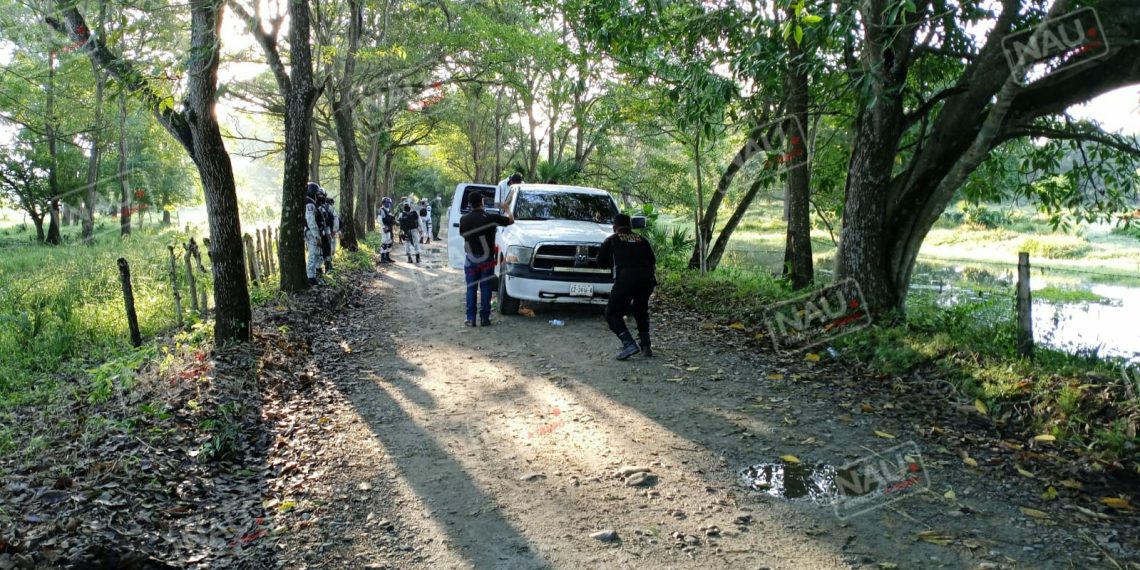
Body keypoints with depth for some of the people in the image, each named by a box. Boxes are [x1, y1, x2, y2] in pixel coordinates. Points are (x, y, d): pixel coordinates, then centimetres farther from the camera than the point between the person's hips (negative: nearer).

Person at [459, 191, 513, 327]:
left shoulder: (464, 219, -4)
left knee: (471, 288, 8)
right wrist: (506, 209, 19)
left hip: (471, 259, 2)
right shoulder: (490, 218, -10)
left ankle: (470, 319, 6)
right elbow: (511, 220, 1)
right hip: (486, 260, -1)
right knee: (485, 288, 5)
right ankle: (484, 318, 7)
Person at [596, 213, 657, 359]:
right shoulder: (641, 240, 23)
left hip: (625, 278, -4)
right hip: (646, 279, 4)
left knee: (612, 314, 5)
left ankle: (629, 344, -13)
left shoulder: (611, 240, 17)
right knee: (641, 310, 27)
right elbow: (652, 261, 22)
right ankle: (646, 346, 22)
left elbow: (601, 262, 20)